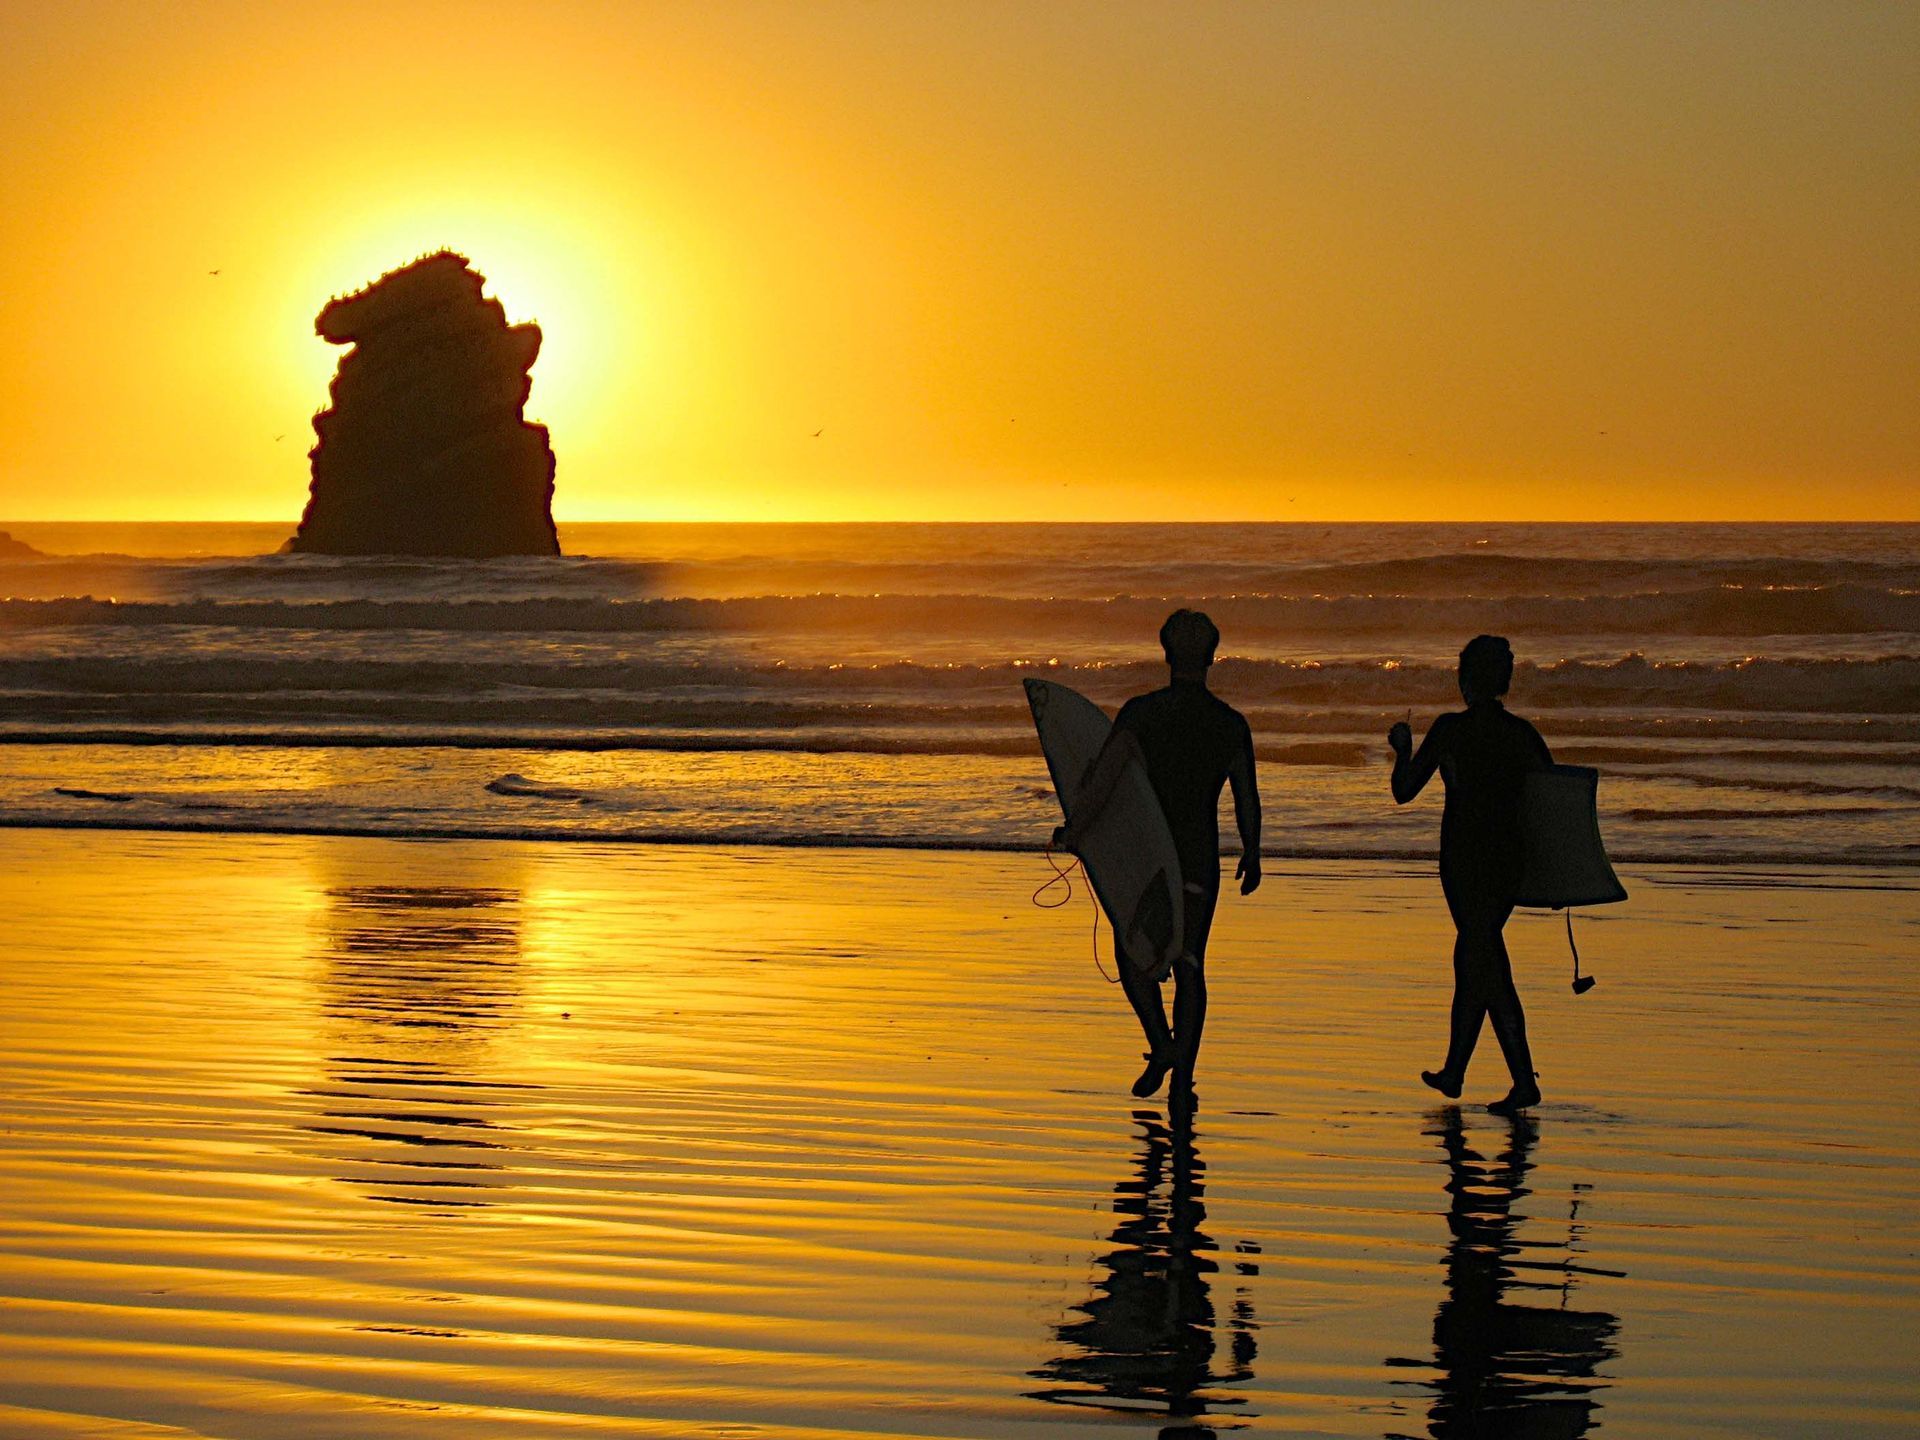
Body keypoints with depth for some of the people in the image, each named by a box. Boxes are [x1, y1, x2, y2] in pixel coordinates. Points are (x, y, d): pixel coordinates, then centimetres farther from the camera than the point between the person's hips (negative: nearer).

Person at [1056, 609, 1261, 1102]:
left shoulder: (1141, 711, -10)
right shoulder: (1232, 724, -1)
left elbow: (1103, 777, -20)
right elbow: (1247, 799, 8)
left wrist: (1072, 832, -10)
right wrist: (1251, 856, 22)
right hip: (1200, 857, 2)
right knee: (1189, 964, 5)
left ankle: (1161, 1043, -6)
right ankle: (1183, 1072, -3)